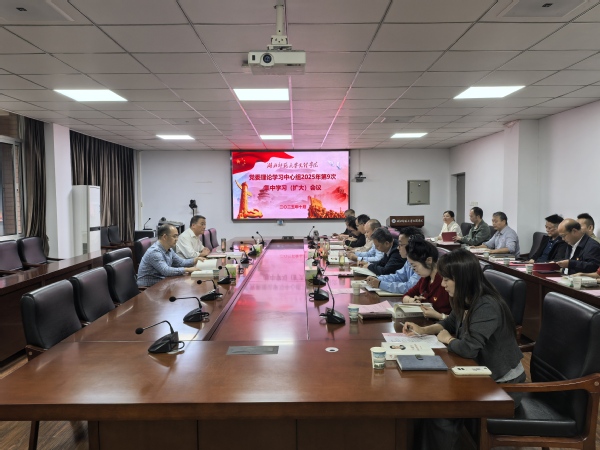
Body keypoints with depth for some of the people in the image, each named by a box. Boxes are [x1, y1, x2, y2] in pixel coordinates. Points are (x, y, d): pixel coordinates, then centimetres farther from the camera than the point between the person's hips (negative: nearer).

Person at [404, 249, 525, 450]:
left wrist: (447, 339, -14)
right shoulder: (467, 301, -1)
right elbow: (450, 323, 18)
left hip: (503, 386, -8)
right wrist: (423, 330, 2)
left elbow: (468, 348, -35)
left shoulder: (487, 307, -29)